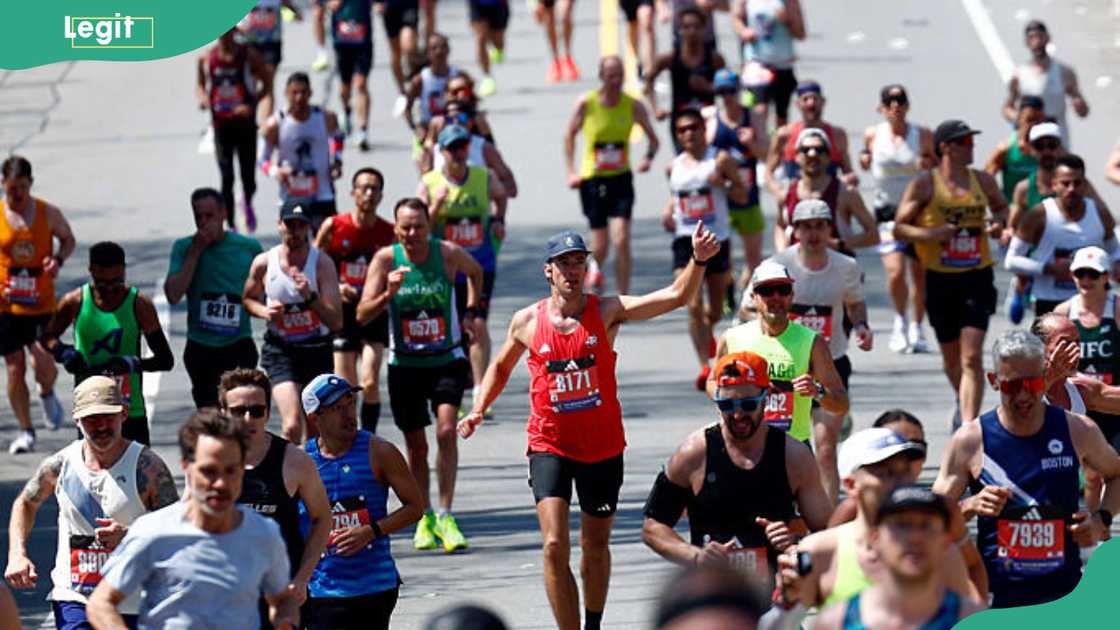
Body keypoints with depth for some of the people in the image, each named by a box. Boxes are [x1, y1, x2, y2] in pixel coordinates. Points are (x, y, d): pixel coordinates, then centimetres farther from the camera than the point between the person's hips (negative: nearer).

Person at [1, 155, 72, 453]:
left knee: (43, 365, -12)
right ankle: (25, 431, 14)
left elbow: (68, 239, 14)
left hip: (41, 303, 0)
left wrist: (58, 259, -7)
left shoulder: (48, 213, -2)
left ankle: (47, 394, 25)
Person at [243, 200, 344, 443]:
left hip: (317, 350, 1)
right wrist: (265, 311, -7)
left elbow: (336, 322, -16)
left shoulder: (322, 263, -11)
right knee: (292, 425, -21)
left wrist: (310, 296, -31)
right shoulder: (263, 263, -6)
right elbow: (247, 299, 15)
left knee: (317, 431, 12)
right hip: (280, 350, -1)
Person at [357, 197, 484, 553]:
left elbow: (475, 271, 16)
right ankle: (424, 519, 24)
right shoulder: (386, 259, -11)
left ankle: (445, 516, -14)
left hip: (447, 359, -1)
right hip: (405, 364, 1)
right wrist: (388, 294, -31)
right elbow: (362, 316, -15)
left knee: (446, 430, -19)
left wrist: (470, 312, 9)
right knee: (416, 445, 8)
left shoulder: (449, 253, -9)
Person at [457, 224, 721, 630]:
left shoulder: (607, 312, -6)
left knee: (596, 546, 15)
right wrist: (478, 410, 5)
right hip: (550, 445, -1)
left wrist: (698, 260, -31)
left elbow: (676, 297, -15)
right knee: (555, 546, -17)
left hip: (603, 446, 1)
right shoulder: (527, 321, -2)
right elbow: (501, 367, 18)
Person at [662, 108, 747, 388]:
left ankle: (707, 329, 49)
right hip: (685, 241, 1)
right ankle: (705, 367, -14)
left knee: (715, 309, 13)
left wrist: (723, 184, -20)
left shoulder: (721, 160, -3)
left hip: (717, 239, -1)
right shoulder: (675, 167, 7)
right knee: (693, 306, -15)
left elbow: (743, 196, -1)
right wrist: (668, 211, 3)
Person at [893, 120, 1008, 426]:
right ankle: (964, 406, 42)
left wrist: (999, 223, 1)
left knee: (972, 357, -12)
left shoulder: (983, 181, 6)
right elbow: (899, 228, -2)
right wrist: (930, 234, -20)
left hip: (977, 277, 0)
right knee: (951, 357, 15)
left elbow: (1001, 206, 25)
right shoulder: (924, 184, -4)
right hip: (940, 278, 0)